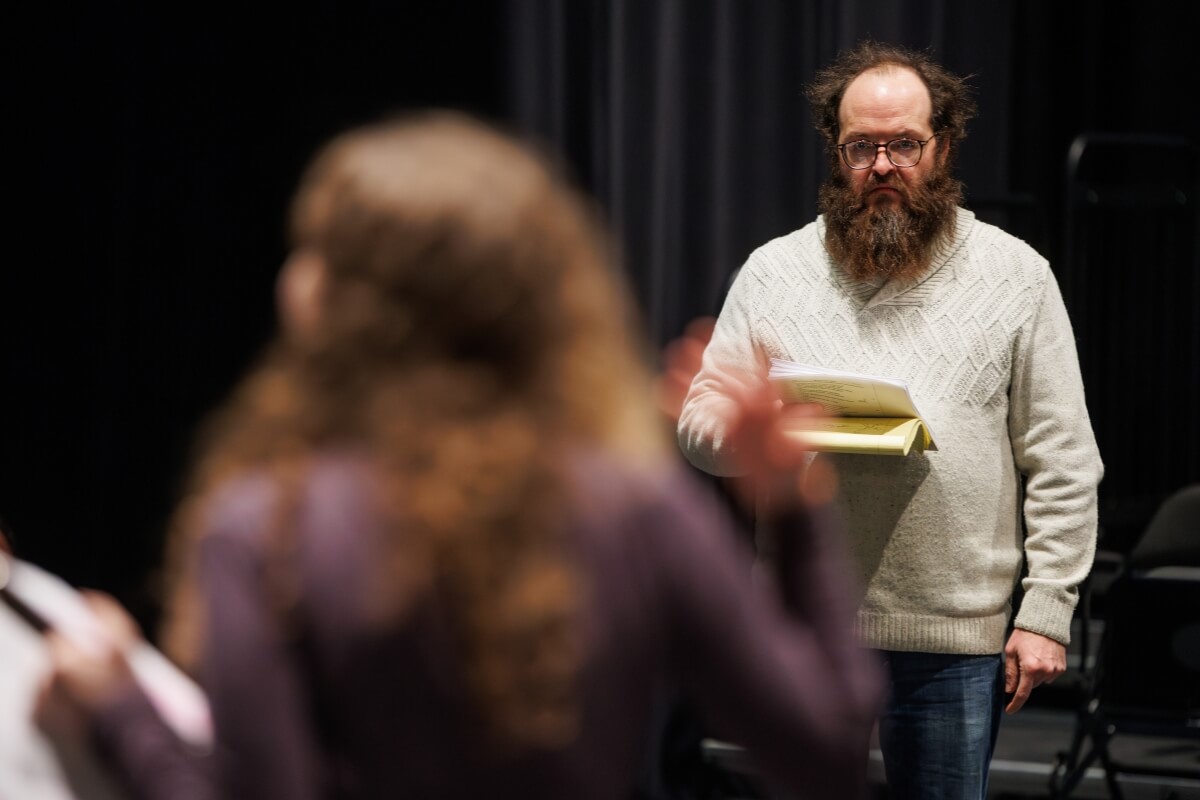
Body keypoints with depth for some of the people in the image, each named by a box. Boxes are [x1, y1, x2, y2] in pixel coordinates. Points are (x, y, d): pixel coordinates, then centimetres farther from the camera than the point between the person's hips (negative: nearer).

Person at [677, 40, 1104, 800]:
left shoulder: (1015, 276, 4)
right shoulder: (774, 273, 7)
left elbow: (1062, 463, 2)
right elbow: (701, 420, 8)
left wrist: (1047, 611, -5)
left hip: (958, 633, -1)